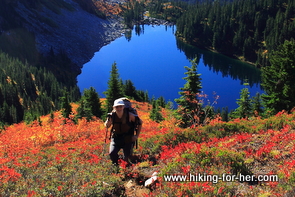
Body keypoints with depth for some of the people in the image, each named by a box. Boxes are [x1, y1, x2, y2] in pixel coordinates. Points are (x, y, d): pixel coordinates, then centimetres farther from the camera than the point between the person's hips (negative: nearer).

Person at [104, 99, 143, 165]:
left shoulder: (129, 115, -18)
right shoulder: (112, 115, -12)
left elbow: (140, 122, -3)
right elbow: (107, 126, 5)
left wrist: (137, 135, -4)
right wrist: (108, 120, -19)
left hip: (128, 139, -1)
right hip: (116, 138, 1)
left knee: (127, 158, -5)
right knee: (112, 154, -19)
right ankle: (115, 165, 15)